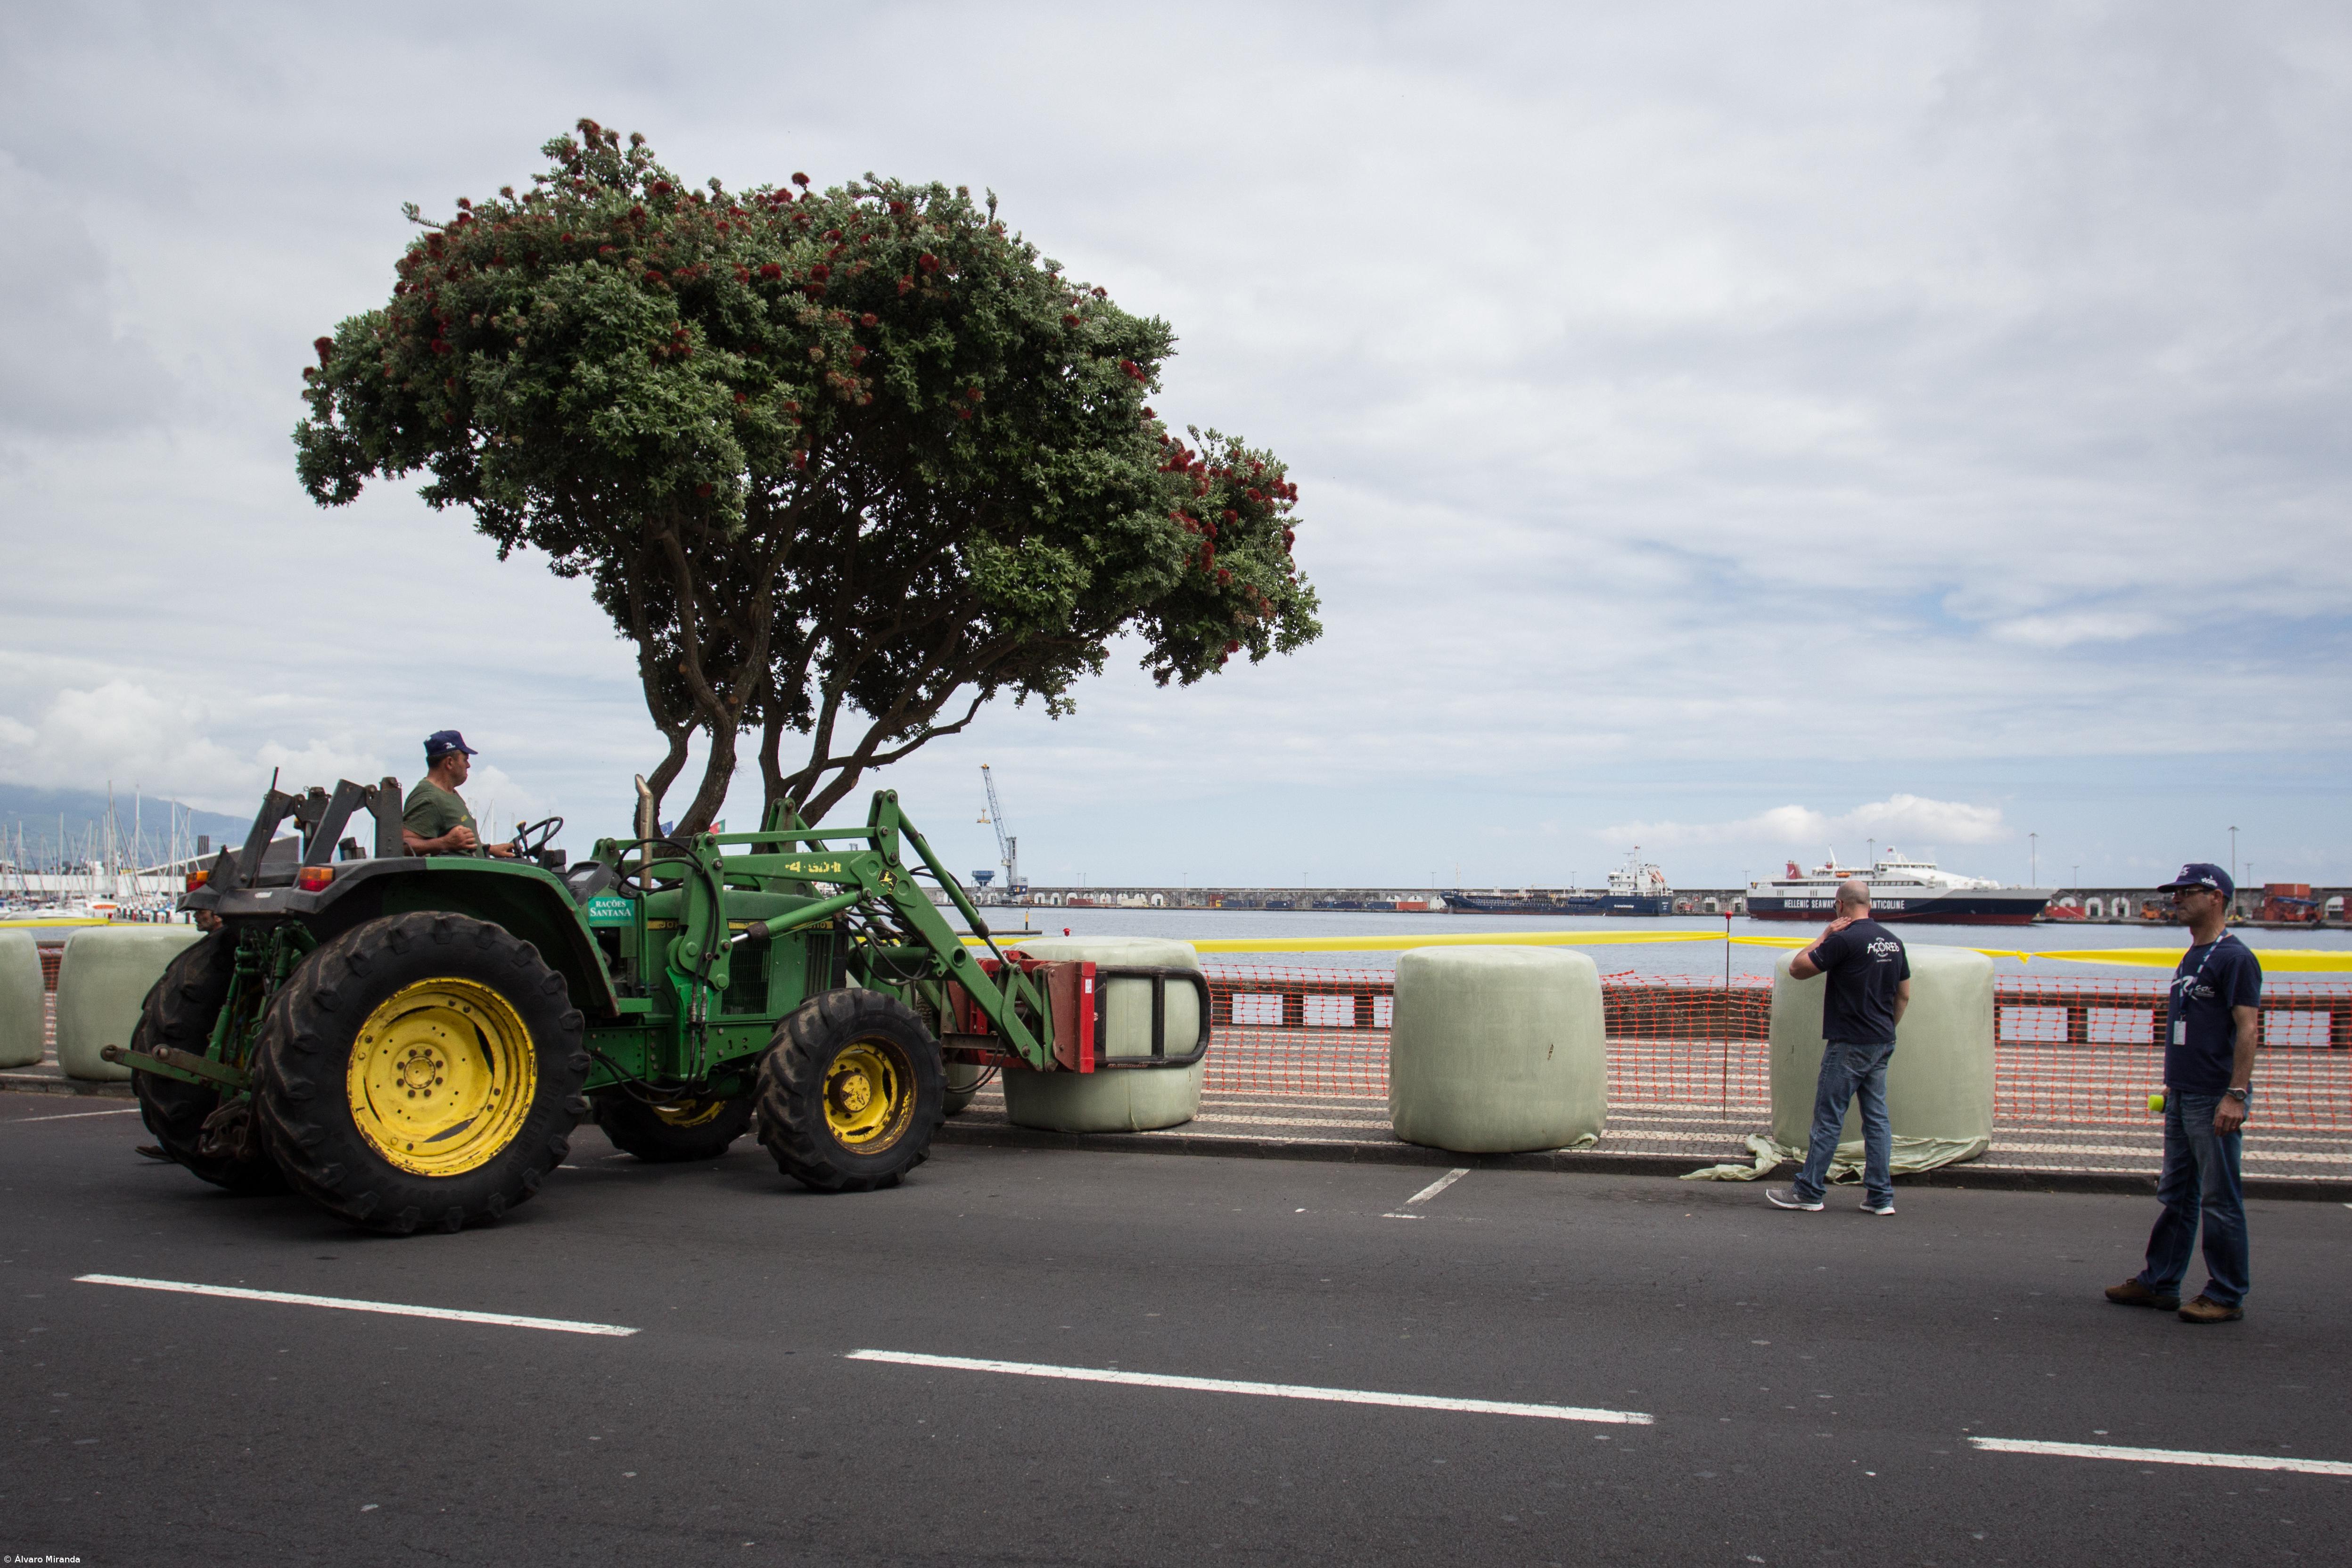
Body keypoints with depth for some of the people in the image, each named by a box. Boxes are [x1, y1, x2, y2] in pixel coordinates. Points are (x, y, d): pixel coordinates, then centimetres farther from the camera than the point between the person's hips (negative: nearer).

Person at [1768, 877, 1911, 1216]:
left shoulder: (1844, 940, -16)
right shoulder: (1894, 942, 9)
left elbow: (1797, 968, -10)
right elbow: (1904, 995, 15)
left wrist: (1824, 936, -2)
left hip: (1849, 1044, -7)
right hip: (1883, 1044, 7)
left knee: (1828, 1118, -1)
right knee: (1877, 1118, 9)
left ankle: (1809, 1192, 5)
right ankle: (1881, 1196, 9)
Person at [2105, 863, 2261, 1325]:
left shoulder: (2235, 957, -12)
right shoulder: (2191, 957, 16)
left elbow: (2246, 1029, -17)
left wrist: (2236, 1094, -22)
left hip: (2216, 1101, -10)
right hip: (2182, 1097, 10)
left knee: (2220, 1200, -2)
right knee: (2176, 1195, 14)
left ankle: (2227, 1296, 7)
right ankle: (2159, 1283, 21)